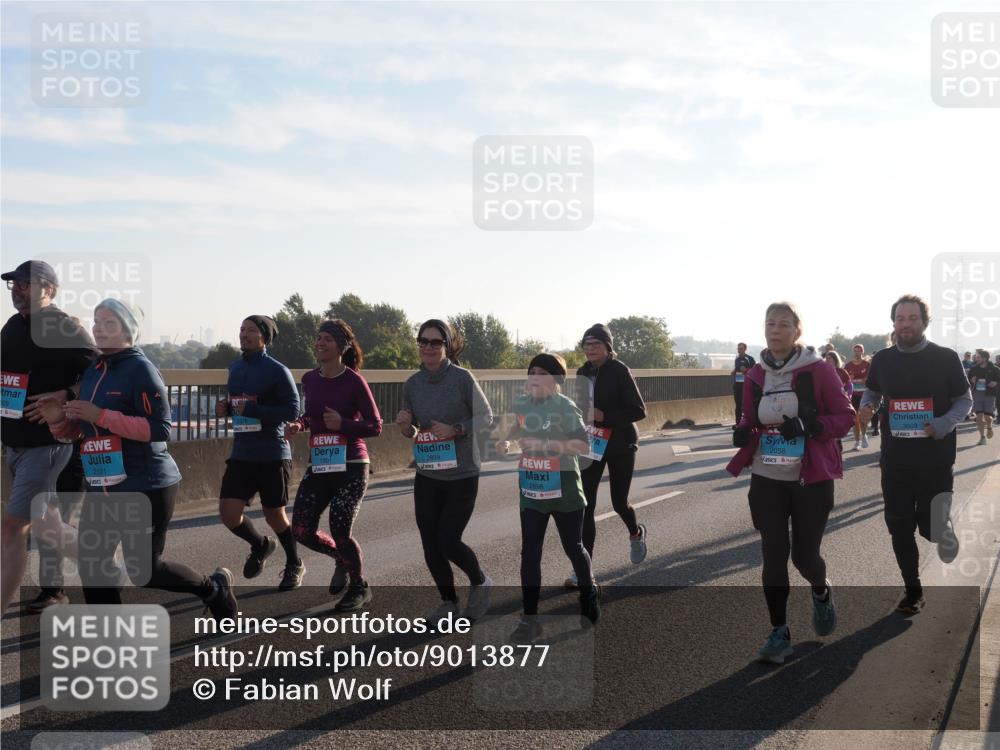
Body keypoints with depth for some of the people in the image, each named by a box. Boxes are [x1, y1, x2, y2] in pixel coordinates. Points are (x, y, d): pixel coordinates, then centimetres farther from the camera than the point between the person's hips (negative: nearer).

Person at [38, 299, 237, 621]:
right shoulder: (93, 372, 11)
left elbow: (159, 429, -21)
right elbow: (78, 430, 19)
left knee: (145, 571, 1)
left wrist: (101, 416, -25)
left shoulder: (140, 369, -13)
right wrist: (59, 420, -4)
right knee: (92, 564, 1)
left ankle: (214, 588, 27)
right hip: (102, 488, 8)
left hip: (145, 487, -7)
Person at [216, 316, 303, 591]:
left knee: (274, 516, 7)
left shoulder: (277, 370, -11)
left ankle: (294, 566, 32)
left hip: (273, 456, -5)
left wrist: (252, 410, -23)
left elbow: (293, 410, -16)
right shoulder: (235, 368, 10)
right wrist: (226, 408, 0)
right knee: (229, 513, -4)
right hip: (241, 455, 5)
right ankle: (260, 545, 28)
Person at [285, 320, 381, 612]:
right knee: (302, 531, -1)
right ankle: (341, 559, 32)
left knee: (340, 531, -11)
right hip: (318, 466, 6)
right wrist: (299, 424, 2)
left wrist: (343, 424, -22)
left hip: (351, 467, -5)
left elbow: (375, 427, -8)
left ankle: (359, 588, 18)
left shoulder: (354, 382, -11)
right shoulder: (309, 380, 5)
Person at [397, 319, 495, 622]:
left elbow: (486, 417, -5)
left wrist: (455, 430, -21)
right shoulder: (412, 384, 1)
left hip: (462, 475, -4)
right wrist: (405, 425, -12)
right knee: (430, 544, 6)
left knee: (448, 542, -5)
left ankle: (481, 583, 25)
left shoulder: (463, 378, -12)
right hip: (427, 476, 4)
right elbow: (410, 432, 12)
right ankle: (448, 601, 29)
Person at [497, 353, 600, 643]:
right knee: (529, 553, -1)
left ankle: (589, 594, 41)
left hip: (563, 491, -4)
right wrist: (507, 441, 5)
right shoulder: (521, 403, 2)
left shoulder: (565, 407, -16)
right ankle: (530, 619, 3)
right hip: (531, 491, 4)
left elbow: (584, 446, -22)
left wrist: (546, 443, -30)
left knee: (573, 548, 13)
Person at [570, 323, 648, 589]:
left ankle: (635, 534, 41)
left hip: (620, 444, -4)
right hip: (592, 444, 4)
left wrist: (604, 416, -25)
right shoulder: (583, 372, 4)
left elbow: (638, 411, -16)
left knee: (619, 502, 6)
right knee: (585, 505, -5)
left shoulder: (619, 371, -13)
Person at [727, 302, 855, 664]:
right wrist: (743, 432, -7)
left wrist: (808, 426, -22)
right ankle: (779, 633, 10)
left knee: (804, 555, 3)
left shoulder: (818, 371, -8)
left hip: (811, 480, -3)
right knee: (773, 555, 0)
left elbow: (845, 416, -6)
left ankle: (822, 593, 38)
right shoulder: (755, 376, 4)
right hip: (767, 480, 3)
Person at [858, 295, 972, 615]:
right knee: (899, 527, 5)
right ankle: (913, 590, 22)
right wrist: (866, 406, -6)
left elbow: (965, 400, 1)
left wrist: (945, 423, -18)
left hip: (935, 459, -3)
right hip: (894, 460, 3)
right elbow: (872, 392, 17)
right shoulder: (883, 359, 2)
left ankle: (944, 529, 38)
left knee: (930, 527, -1)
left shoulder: (946, 358, -6)